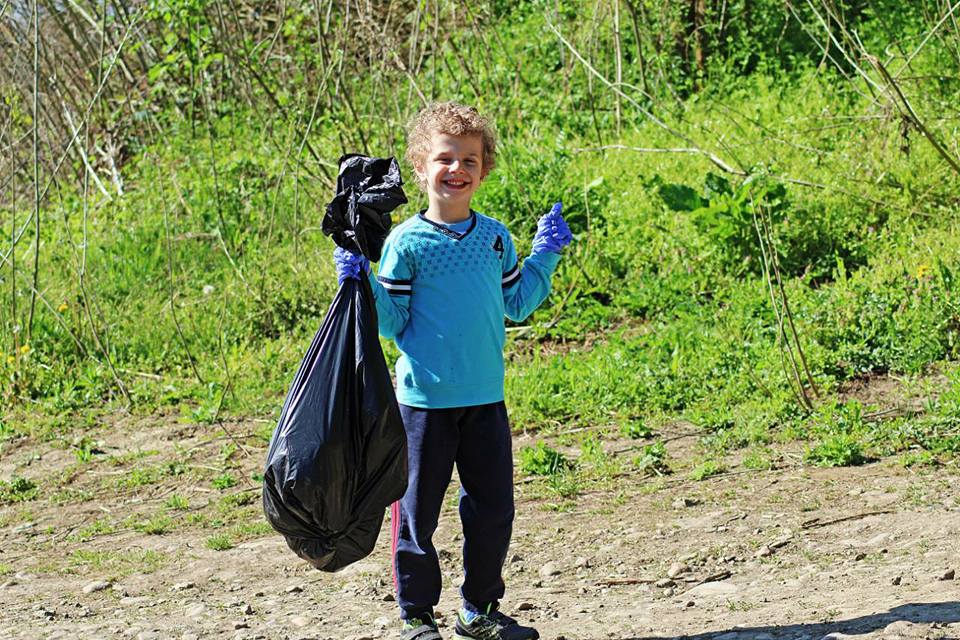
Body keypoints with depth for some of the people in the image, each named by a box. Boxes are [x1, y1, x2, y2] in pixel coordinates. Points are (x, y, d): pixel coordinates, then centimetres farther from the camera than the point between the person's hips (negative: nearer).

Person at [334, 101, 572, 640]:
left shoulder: (495, 237, 6)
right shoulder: (406, 242, -8)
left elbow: (515, 305, 17)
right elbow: (392, 323, -5)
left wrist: (545, 256, 13)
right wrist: (361, 286, -20)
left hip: (486, 399, 4)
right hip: (425, 399, -4)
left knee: (494, 509, 10)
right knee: (418, 513, 5)